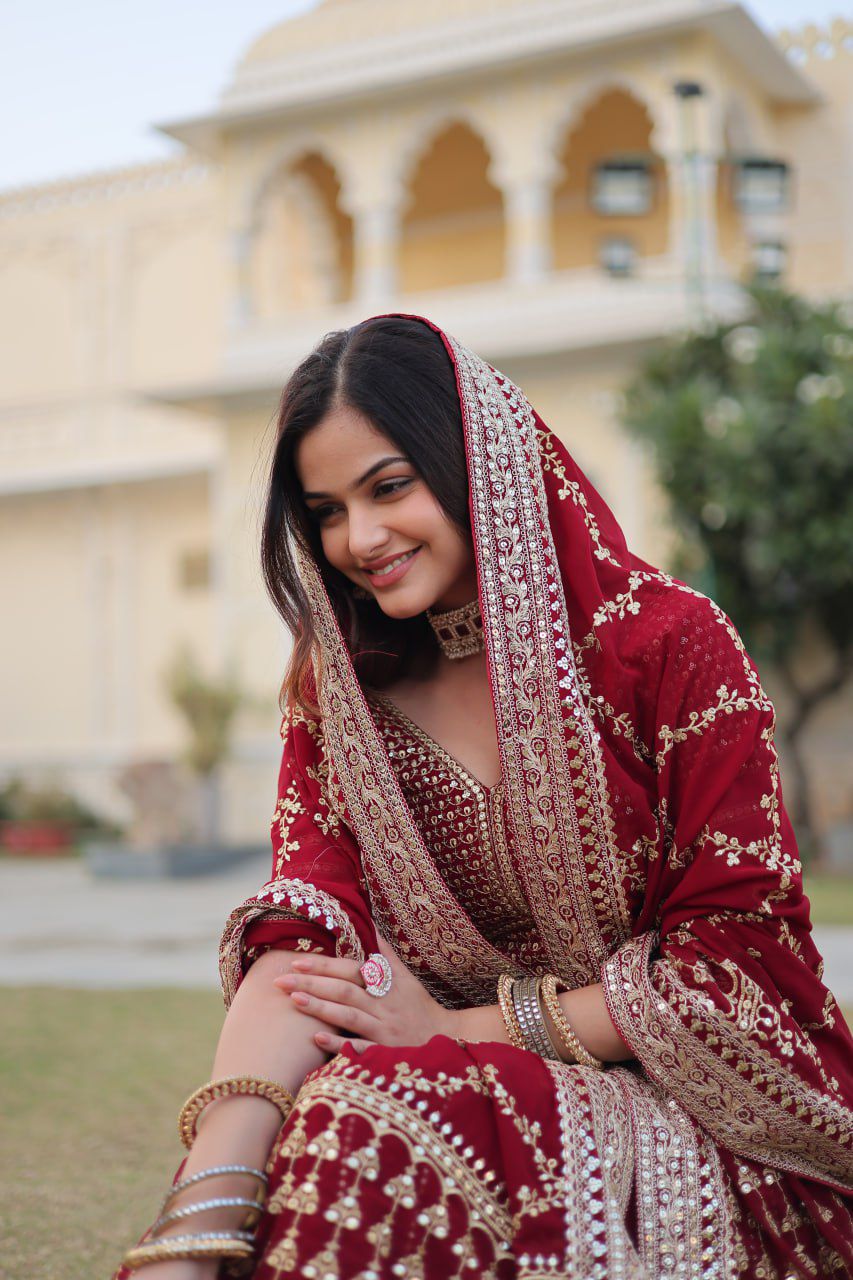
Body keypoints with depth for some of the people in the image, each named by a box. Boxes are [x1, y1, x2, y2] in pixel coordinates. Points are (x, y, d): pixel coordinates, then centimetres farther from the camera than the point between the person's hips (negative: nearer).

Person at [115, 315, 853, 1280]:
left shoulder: (668, 644, -9)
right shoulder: (335, 690, 3)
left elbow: (743, 959, -10)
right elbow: (302, 940, -11)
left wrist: (466, 1026, -13)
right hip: (505, 1094, 3)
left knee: (369, 1119, -30)